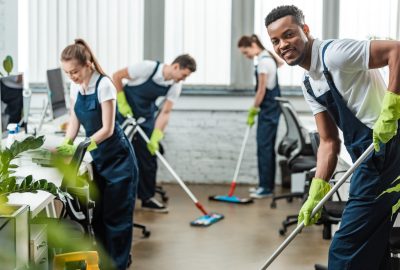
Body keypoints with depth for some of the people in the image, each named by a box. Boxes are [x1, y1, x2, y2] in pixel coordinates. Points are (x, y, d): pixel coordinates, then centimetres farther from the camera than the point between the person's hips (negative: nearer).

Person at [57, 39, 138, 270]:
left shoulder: (104, 85, -20)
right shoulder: (76, 88, 2)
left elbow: (107, 129, -22)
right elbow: (74, 122, 7)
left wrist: (78, 148, -28)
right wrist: (65, 145, -11)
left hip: (117, 158, -7)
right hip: (98, 157, 7)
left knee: (115, 215, -2)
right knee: (98, 213, 10)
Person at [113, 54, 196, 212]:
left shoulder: (175, 86, -10)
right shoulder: (148, 68, -26)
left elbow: (165, 113, -11)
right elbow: (117, 76, -17)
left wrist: (155, 138, -19)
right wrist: (122, 102, -17)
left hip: (146, 118, 5)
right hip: (126, 112, -5)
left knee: (149, 156, 4)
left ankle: (147, 198, 14)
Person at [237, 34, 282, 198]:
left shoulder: (263, 61, -17)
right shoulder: (267, 56, 11)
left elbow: (261, 90, -17)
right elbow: (280, 62, 32)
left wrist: (253, 110, -8)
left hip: (268, 108, -10)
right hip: (270, 107, 10)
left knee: (264, 146, -10)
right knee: (267, 146, 12)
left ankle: (266, 187, -8)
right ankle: (267, 185, 17)